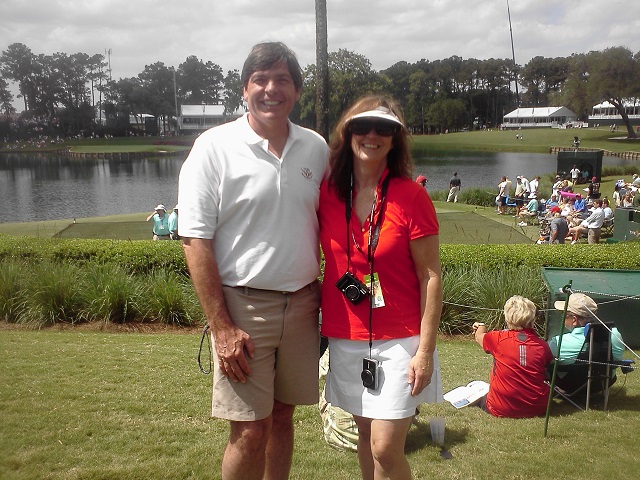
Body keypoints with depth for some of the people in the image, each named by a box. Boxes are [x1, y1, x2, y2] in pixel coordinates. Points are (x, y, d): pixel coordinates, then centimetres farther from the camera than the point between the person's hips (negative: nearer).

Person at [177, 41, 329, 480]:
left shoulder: (316, 148, 6)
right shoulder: (215, 147, -7)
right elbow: (196, 241, -10)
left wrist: (328, 296, 6)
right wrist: (221, 327, -14)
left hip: (303, 303, 4)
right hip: (242, 304, -4)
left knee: (283, 415, 15)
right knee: (250, 432, -1)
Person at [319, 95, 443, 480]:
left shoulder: (411, 196, -11)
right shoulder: (327, 192, 0)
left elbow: (431, 277, -9)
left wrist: (425, 351, -12)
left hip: (398, 341, -4)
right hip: (345, 339, 4)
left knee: (386, 448, -3)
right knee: (366, 435, 17)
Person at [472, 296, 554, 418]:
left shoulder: (499, 339, -9)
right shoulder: (542, 345, -6)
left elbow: (479, 336, 12)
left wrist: (481, 327, 35)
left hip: (502, 409, -1)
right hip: (538, 409, 1)